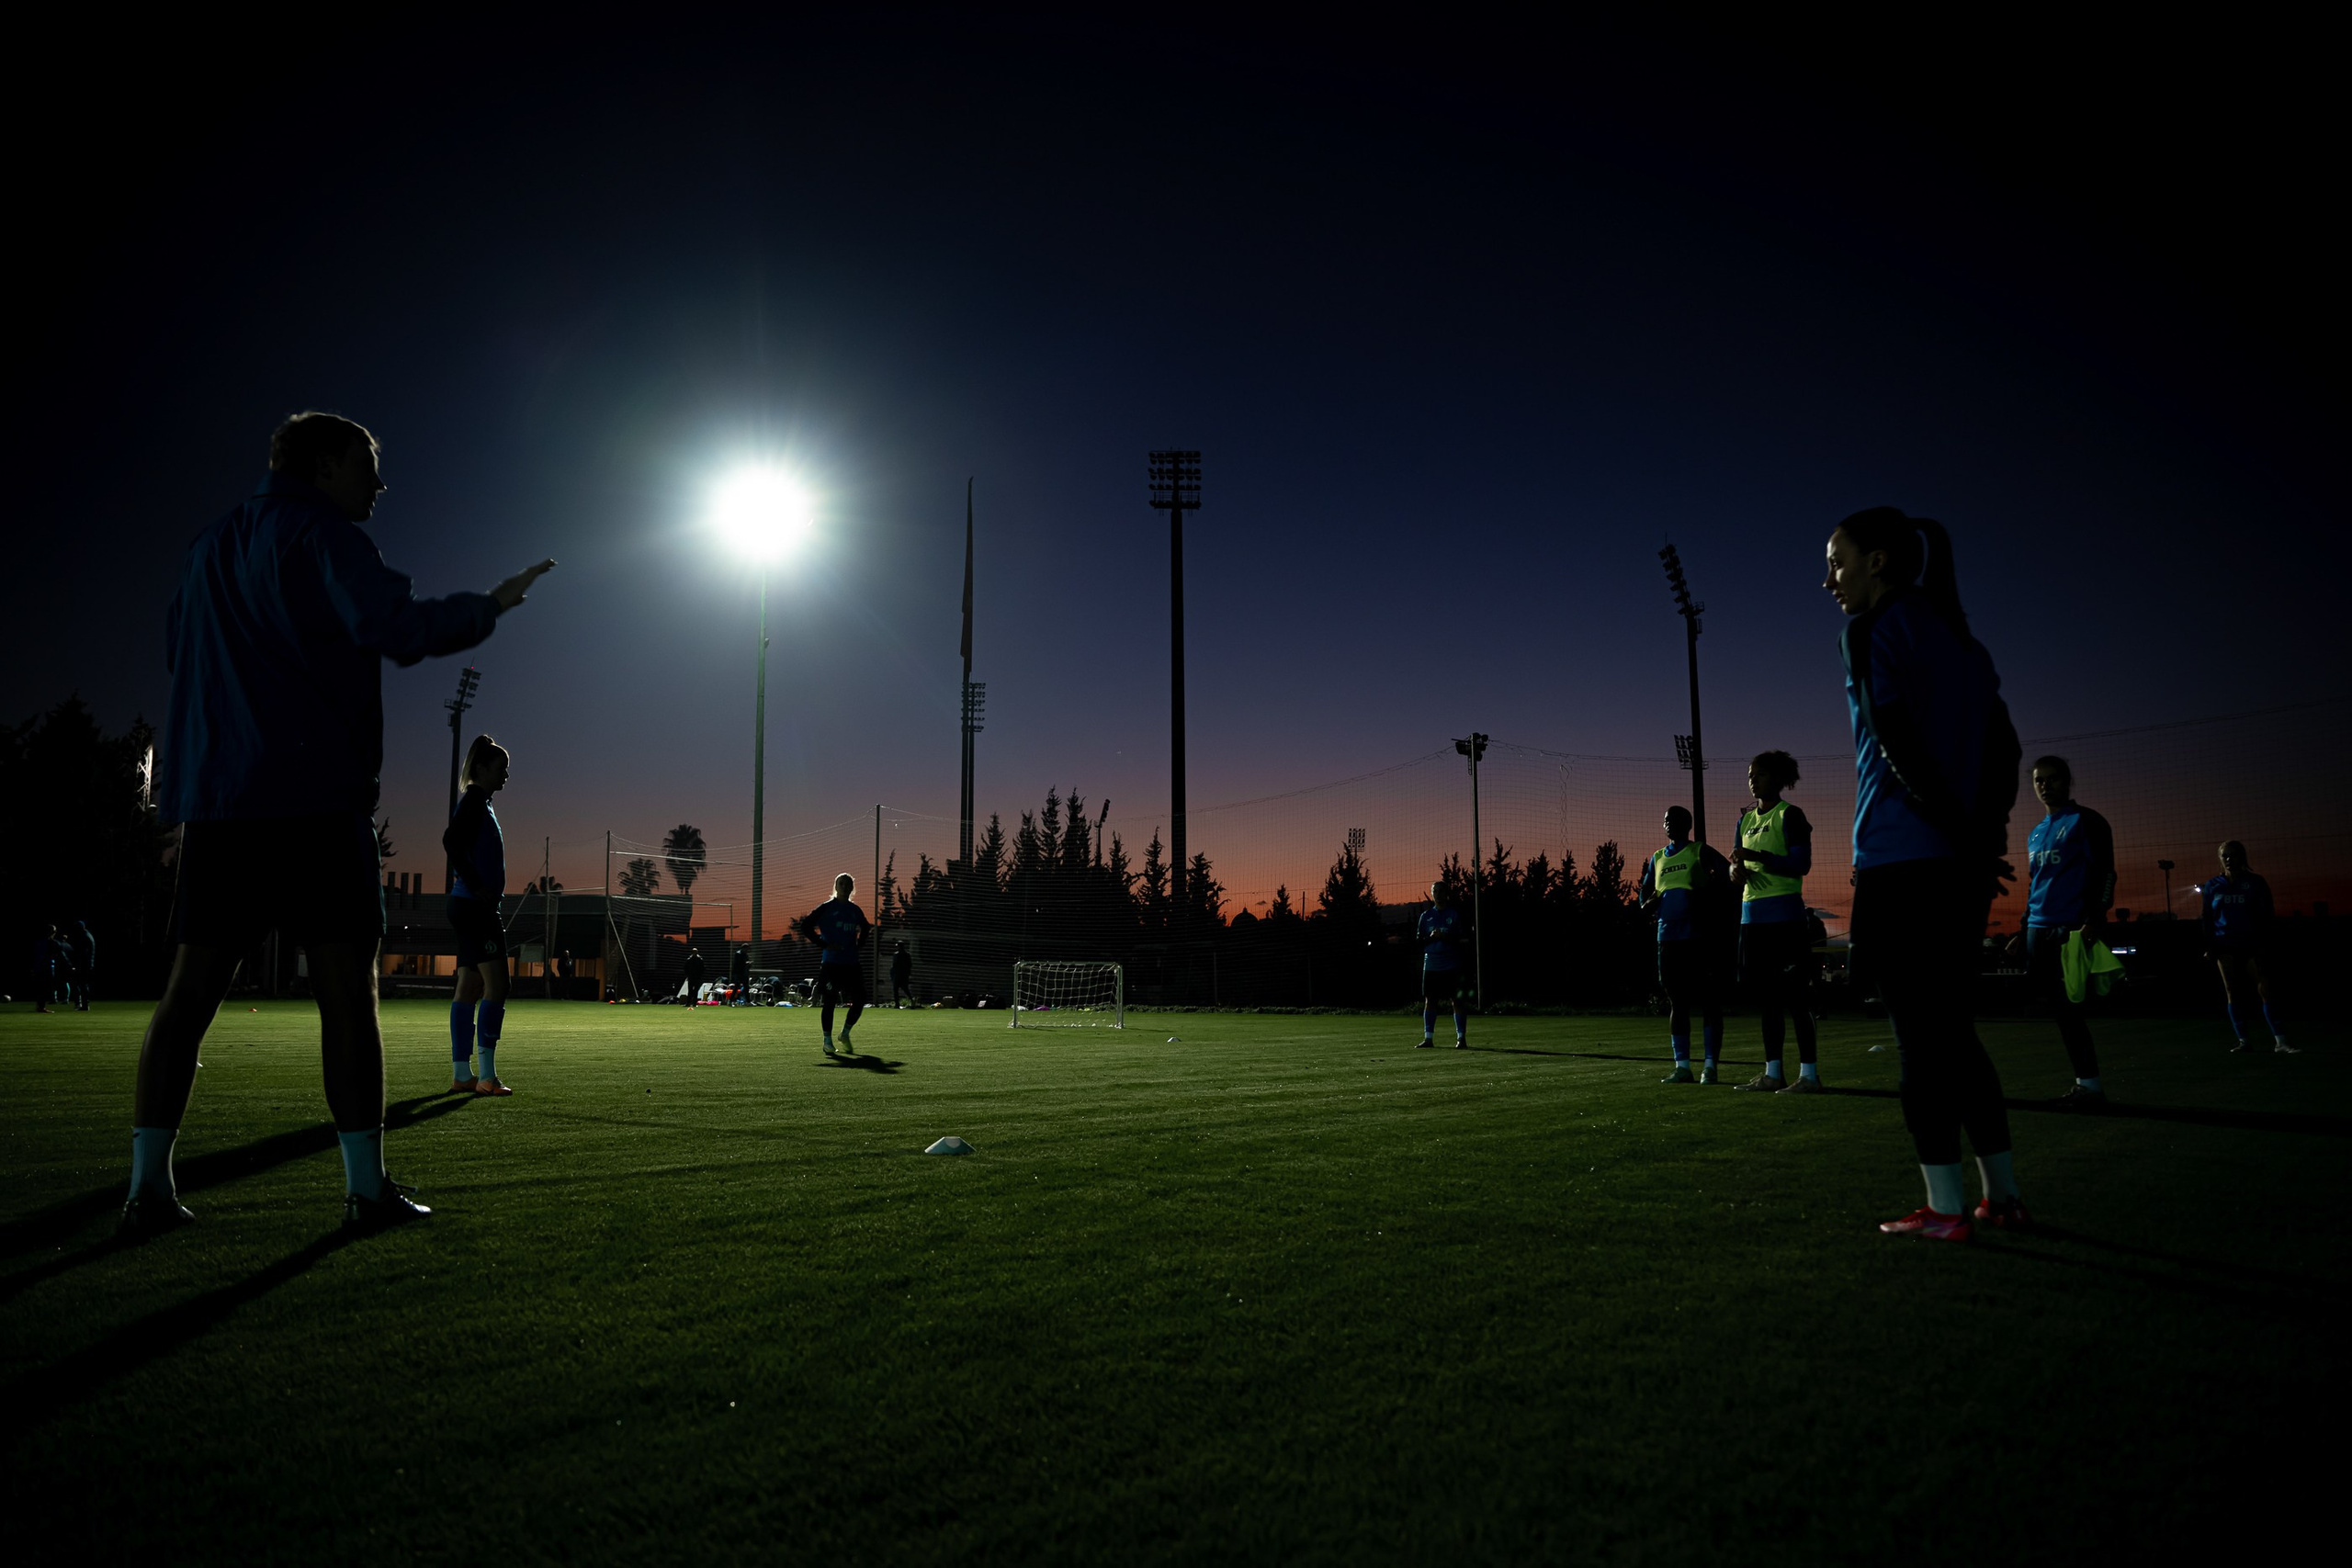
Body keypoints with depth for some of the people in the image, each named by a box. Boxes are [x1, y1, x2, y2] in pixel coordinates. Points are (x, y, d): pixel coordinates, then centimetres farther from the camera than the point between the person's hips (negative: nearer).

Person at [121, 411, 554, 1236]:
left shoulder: (210, 546, 21)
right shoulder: (320, 533, -3)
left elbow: (177, 648, 29)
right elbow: (397, 627, -17)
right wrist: (490, 605, -4)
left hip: (212, 796, 7)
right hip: (311, 793, -7)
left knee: (190, 989, 6)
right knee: (347, 988, -4)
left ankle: (149, 1185, 5)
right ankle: (367, 1186, -2)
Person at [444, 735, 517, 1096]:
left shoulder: (480, 803, 20)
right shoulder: (474, 799, -8)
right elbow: (451, 840, -22)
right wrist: (476, 886, -20)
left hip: (471, 906, 10)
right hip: (475, 905, -10)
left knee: (469, 988, 8)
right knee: (496, 984, -12)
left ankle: (461, 1074, 10)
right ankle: (487, 1075, -14)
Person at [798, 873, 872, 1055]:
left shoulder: (855, 911, 13)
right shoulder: (827, 908, -1)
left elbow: (864, 929, 30)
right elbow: (806, 926, -5)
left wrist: (858, 943, 11)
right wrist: (824, 945, -11)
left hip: (851, 963, 5)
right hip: (831, 963, -5)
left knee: (860, 1000, 0)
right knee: (829, 1002, -3)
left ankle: (845, 1034, 20)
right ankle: (827, 1041, 8)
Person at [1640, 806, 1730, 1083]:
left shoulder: (1700, 852, 2)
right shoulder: (1657, 858, 18)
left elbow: (1726, 870, -15)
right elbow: (1645, 902, 20)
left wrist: (1702, 892, -24)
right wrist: (1650, 900, -3)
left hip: (1698, 937, -5)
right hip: (1668, 939, 6)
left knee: (1708, 1000, -4)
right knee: (1676, 1002, 7)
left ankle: (1710, 1065, -2)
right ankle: (1682, 1067, 11)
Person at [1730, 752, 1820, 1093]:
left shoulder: (1789, 815, -5)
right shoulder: (1746, 819, 17)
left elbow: (1802, 864, -13)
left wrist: (1758, 856, -22)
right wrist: (1737, 871, 0)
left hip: (1784, 916, -8)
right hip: (1752, 915, 8)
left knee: (1794, 995, -8)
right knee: (1765, 994, 9)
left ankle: (1808, 1073, -5)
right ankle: (1772, 1073, 14)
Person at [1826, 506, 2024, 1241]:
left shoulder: (1869, 632, -5)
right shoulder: (1961, 640, 19)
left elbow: (1895, 740, -16)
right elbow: (2003, 747, 12)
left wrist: (1957, 830, -15)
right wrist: (1985, 829, 4)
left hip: (1900, 857, -8)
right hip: (1964, 865, 8)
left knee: (1919, 1034, -3)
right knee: (1953, 1028, 15)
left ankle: (1945, 1207, 0)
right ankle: (2002, 1193, 19)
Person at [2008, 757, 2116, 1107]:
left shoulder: (2084, 822, -1)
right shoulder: (2036, 833, 21)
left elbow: (2105, 873, -8)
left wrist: (2094, 920, -19)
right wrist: (2025, 933, 21)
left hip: (2071, 929, -7)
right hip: (2039, 930, 7)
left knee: (2065, 1006, -11)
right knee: (2057, 1005, 4)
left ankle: (2089, 1086, -7)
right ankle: (2086, 1082, 9)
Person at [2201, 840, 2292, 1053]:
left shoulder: (2255, 883, 2)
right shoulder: (2212, 886, 8)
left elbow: (2265, 916, 1)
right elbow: (2208, 918, 10)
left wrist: (2264, 944, -7)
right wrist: (2209, 946, 3)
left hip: (2251, 945, -2)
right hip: (2225, 946, 2)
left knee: (2264, 990, -10)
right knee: (2232, 993, 2)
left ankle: (2280, 1041, -9)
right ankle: (2243, 1040, 8)